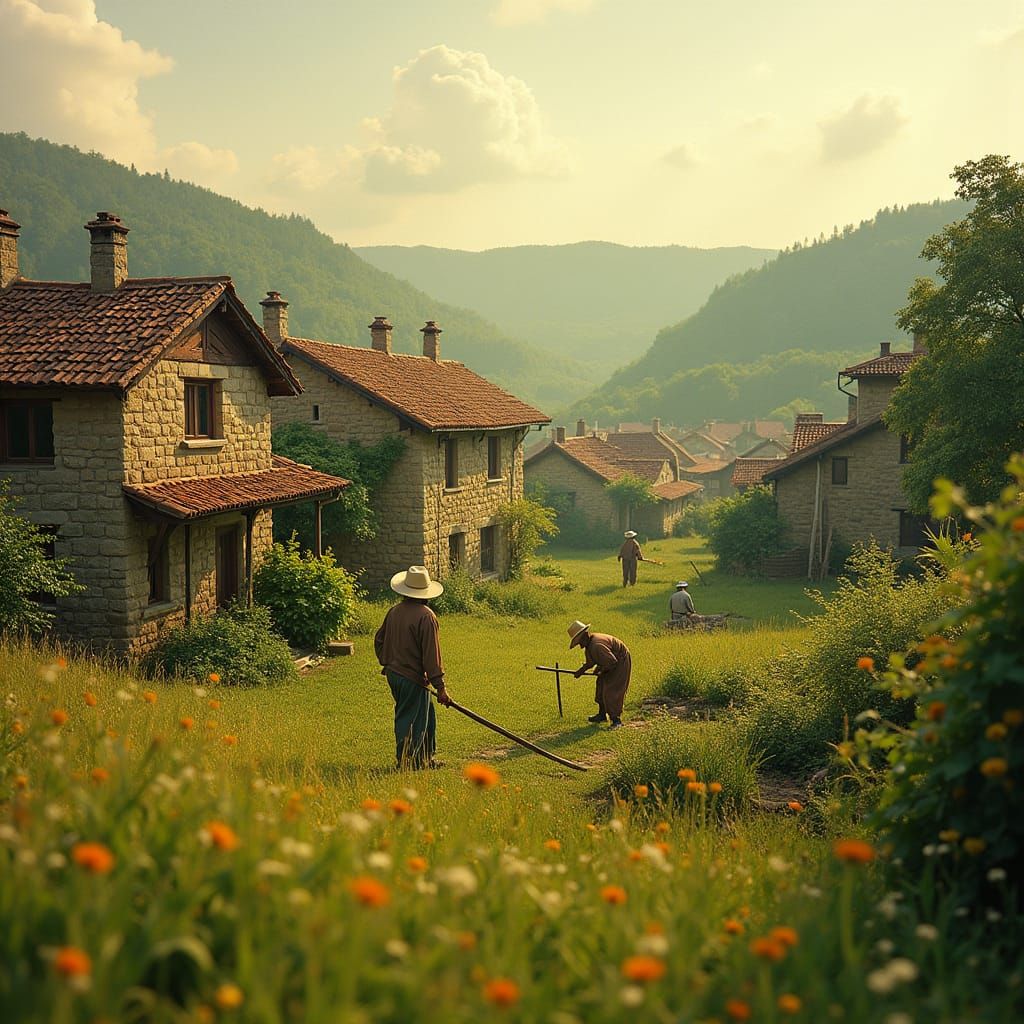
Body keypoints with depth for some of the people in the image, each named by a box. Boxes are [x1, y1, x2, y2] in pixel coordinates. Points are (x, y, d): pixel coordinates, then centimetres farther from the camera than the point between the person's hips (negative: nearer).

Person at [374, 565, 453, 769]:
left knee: (427, 716, 20)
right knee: (411, 722, 3)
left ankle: (426, 758, 28)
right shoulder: (426, 616, -19)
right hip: (413, 678, -8)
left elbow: (379, 641, 16)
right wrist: (440, 687, -14)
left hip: (393, 674, 8)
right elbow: (431, 653, -19)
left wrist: (387, 664, 31)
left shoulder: (394, 612, 5)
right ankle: (406, 764, 10)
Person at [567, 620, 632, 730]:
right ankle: (602, 714, 29)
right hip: (612, 663, 11)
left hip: (621, 662, -11)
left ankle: (616, 720, -8)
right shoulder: (589, 643, 1)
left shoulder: (597, 646, -33)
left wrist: (601, 669, -17)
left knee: (612, 691, -13)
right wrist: (580, 671, 3)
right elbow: (591, 661, 14)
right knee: (601, 686, 17)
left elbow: (612, 661, -32)